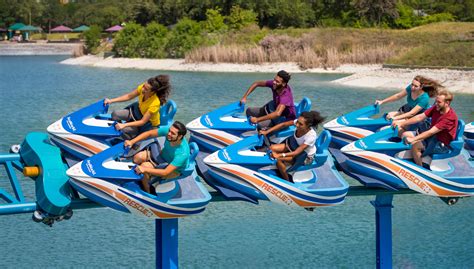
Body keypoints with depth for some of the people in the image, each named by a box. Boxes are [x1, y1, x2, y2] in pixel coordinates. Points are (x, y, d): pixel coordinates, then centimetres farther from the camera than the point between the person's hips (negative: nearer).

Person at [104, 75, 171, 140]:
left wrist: (124, 125, -38)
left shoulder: (155, 103, -38)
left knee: (125, 130, -24)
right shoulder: (142, 88, -22)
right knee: (115, 114, -9)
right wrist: (111, 101, -13)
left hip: (149, 123, -7)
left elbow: (143, 122, -33)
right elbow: (129, 96, -5)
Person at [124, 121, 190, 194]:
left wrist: (145, 169, -44)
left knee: (144, 166, -23)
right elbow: (149, 133, -13)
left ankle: (147, 193, 1)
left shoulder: (182, 153, -39)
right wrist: (132, 142, -24)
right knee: (138, 157, -13)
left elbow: (166, 172, -38)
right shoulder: (168, 130, -26)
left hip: (174, 170, -6)